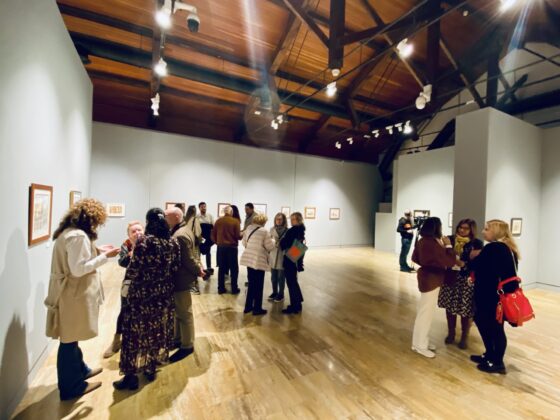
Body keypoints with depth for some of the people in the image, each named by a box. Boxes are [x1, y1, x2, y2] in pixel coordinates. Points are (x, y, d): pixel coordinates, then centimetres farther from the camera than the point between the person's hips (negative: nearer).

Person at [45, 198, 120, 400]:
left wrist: (97, 250, 9)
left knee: (72, 336, 23)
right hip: (73, 294, -10)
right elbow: (79, 269, -25)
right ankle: (72, 386, 24)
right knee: (69, 339, 6)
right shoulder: (78, 236, -24)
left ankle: (80, 370, 41)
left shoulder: (68, 232, 8)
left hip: (70, 291, 10)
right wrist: (104, 256, -19)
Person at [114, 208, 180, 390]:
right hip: (164, 295, 5)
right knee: (158, 331, 19)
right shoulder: (173, 243, -3)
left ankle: (131, 376, 23)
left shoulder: (143, 241, -18)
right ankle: (151, 368, 35)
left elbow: (133, 271, -15)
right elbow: (175, 269, 2)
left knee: (135, 333, 11)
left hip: (141, 295, -5)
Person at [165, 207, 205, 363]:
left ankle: (187, 346, 22)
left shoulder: (179, 236, -26)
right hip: (180, 277, 10)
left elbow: (188, 260, -23)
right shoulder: (182, 229, 8)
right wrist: (199, 266, 5)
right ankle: (178, 339, 40)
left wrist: (198, 271, -10)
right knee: (178, 311, 23)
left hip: (181, 279, -10)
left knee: (184, 314, 5)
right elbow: (189, 257, 14)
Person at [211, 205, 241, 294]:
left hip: (221, 246, 4)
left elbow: (213, 234, 5)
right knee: (234, 268, 8)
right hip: (232, 247, -4)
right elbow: (238, 236, -11)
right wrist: (242, 234, 10)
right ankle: (234, 289, 13)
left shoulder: (218, 221, 0)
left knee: (221, 268, 13)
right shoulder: (235, 221, -11)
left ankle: (221, 288, 18)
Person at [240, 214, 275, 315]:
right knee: (258, 285, 7)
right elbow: (270, 247, -12)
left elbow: (244, 243, 12)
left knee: (251, 284, 18)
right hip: (259, 260, -7)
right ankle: (257, 309, 17)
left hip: (249, 258, 7)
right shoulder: (264, 231, -15)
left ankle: (248, 306, 28)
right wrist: (272, 241, 8)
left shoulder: (248, 228, 5)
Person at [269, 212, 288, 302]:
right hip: (273, 255, 3)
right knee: (273, 277, 14)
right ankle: (274, 292, 32)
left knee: (281, 277, 8)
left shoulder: (287, 231, -8)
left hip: (282, 256, -3)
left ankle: (281, 294, 24)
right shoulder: (272, 229, 2)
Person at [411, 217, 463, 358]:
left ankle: (421, 341, 31)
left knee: (424, 311, 18)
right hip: (431, 280, -10)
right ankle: (420, 345, 15)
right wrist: (448, 245, -10)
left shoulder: (423, 241, 4)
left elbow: (415, 258, 14)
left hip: (426, 277, 10)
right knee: (426, 312, 2)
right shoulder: (433, 244, -24)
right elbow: (450, 262, -20)